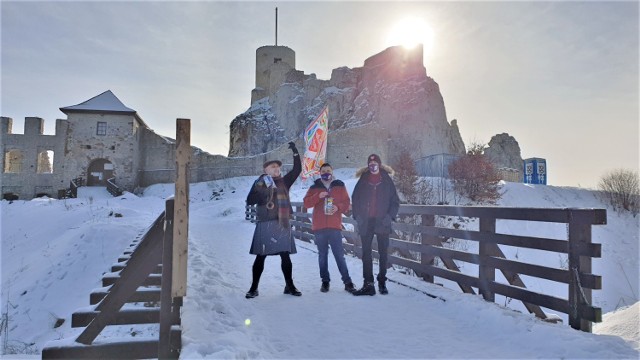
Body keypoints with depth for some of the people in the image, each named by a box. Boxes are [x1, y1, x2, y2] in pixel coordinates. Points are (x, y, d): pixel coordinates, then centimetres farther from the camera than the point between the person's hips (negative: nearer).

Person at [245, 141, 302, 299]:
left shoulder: (283, 182, 12)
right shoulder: (260, 183, 4)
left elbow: (297, 169, 5)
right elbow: (249, 200, -3)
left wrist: (295, 151, -2)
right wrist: (264, 194, -17)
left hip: (282, 224, 3)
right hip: (265, 224, -3)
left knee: (285, 255, 6)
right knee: (261, 256, 0)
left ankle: (289, 286, 17)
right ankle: (254, 288, 9)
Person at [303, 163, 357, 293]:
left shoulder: (340, 186, 9)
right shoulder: (314, 187, 10)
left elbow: (347, 203, 6)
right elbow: (306, 203, 0)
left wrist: (338, 207, -14)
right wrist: (318, 196, -14)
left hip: (334, 226, -1)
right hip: (319, 227, 1)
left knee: (339, 254, -3)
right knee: (322, 255, 7)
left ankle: (347, 282, 2)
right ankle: (325, 281, 16)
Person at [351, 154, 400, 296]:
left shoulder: (387, 180, 2)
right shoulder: (363, 181, 5)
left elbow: (395, 201, 2)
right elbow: (355, 199, 8)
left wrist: (389, 216, -10)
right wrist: (357, 216, -4)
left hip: (382, 222, -1)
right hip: (366, 222, 1)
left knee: (383, 253, 6)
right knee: (366, 253, 1)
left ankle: (382, 283, 15)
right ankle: (368, 284, 5)